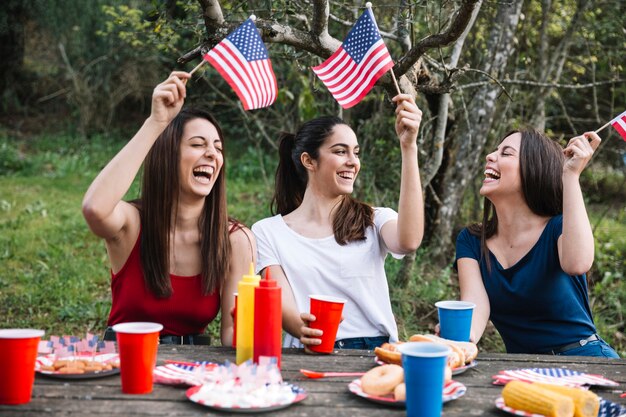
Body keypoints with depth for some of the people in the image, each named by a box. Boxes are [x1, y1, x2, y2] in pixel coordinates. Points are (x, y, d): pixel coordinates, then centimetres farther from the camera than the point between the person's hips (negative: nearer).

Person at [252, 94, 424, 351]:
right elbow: (282, 306, -2)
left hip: (376, 351, 1)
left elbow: (408, 242, -13)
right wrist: (300, 326, -27)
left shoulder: (375, 221, 12)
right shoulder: (267, 232, 10)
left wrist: (409, 147, -14)